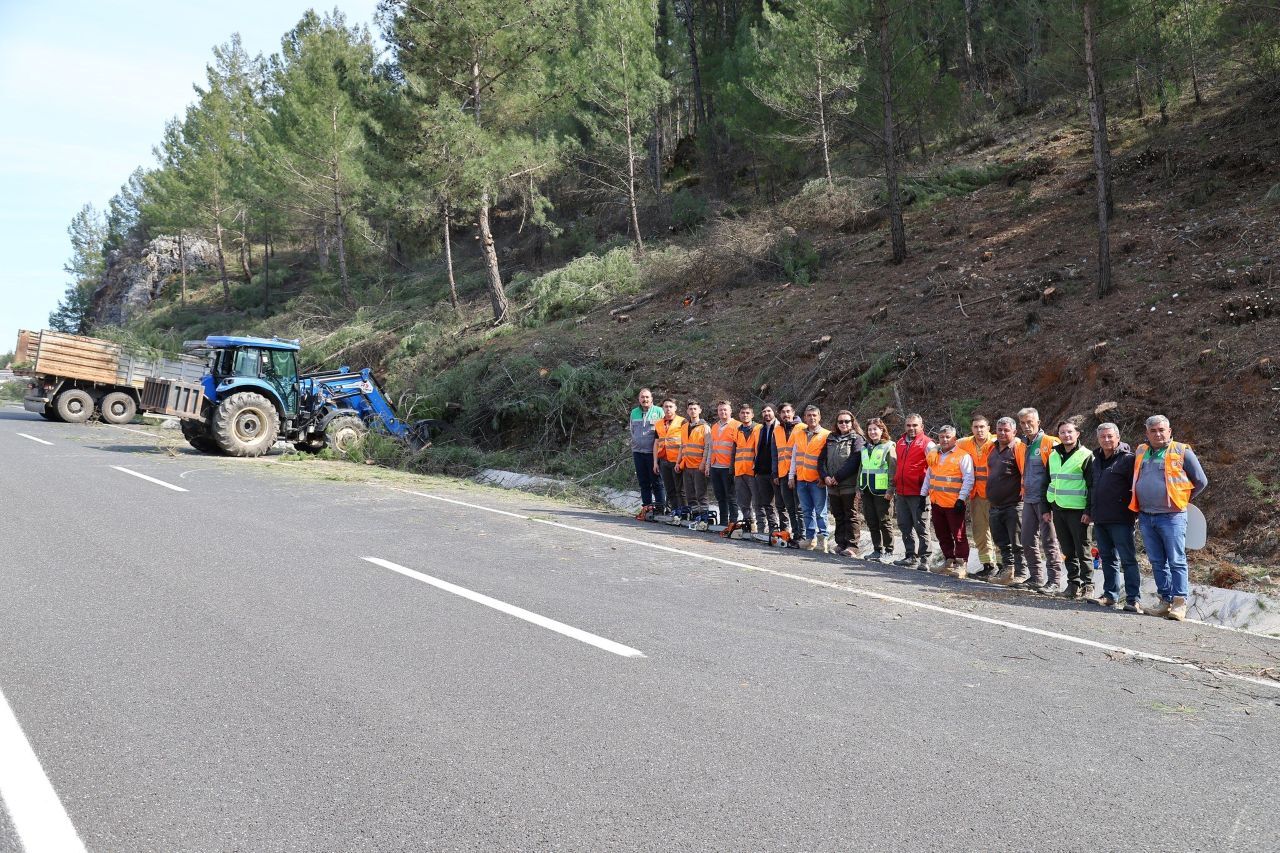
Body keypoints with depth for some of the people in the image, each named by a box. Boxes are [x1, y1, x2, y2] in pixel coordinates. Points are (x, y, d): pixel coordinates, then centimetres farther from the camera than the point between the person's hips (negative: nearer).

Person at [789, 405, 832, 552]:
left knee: (820, 511, -4)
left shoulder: (827, 435, -2)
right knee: (807, 511, 8)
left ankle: (824, 538, 1)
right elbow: (794, 456, 17)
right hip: (801, 479, 5)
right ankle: (810, 538, 14)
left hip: (817, 480, -5)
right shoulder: (799, 435, 13)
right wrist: (792, 476, 12)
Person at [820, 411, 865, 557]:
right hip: (832, 486, 6)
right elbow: (822, 459, 12)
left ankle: (852, 545, -2)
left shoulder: (857, 439, -2)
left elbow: (854, 462, -13)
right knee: (838, 516, 12)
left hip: (849, 485, -6)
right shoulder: (831, 439, 16)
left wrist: (838, 477, -15)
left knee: (851, 516, -3)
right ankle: (841, 543, 19)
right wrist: (825, 477, -4)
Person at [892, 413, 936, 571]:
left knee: (921, 527, -3)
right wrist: (894, 487, 25)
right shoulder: (900, 443, 16)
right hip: (901, 493, 7)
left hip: (918, 493, -7)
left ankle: (924, 559, 0)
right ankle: (911, 556, 23)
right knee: (904, 526, 13)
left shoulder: (927, 444, -6)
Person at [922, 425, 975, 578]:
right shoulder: (933, 455, 14)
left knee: (958, 535, -3)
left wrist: (961, 498, -18)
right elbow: (928, 476, 23)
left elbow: (968, 480, -11)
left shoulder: (963, 456, -6)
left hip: (954, 503, -7)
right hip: (936, 502, 7)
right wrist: (923, 494, 19)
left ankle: (961, 564, 2)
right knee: (942, 534, 13)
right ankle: (949, 560, 24)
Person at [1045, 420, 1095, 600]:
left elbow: (1092, 485, -8)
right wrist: (1047, 507, 14)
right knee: (1067, 550, 10)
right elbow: (1049, 482, 20)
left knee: (1082, 550, -1)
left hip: (1077, 510, -6)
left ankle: (1087, 585, 7)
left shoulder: (1086, 455, -5)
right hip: (1058, 509, 6)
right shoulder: (1053, 456, 14)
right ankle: (1073, 583, 18)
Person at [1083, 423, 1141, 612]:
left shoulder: (1128, 459, -6)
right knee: (1108, 558, 13)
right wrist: (1089, 511, 21)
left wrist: (1134, 513, -13)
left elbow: (1136, 488, -9)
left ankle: (1134, 599, -5)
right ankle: (1110, 595, 21)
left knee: (1128, 559, -6)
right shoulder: (1096, 460, 17)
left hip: (1120, 519, -8)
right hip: (1100, 519, 8)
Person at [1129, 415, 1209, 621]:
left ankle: (1180, 603, -1)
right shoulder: (1141, 453, 12)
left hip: (1171, 516, -5)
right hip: (1146, 517, 5)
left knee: (1176, 561, -4)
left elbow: (1201, 482, 5)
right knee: (1157, 562, 10)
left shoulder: (1181, 452, -2)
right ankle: (1165, 599, 18)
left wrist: (1182, 500, 7)